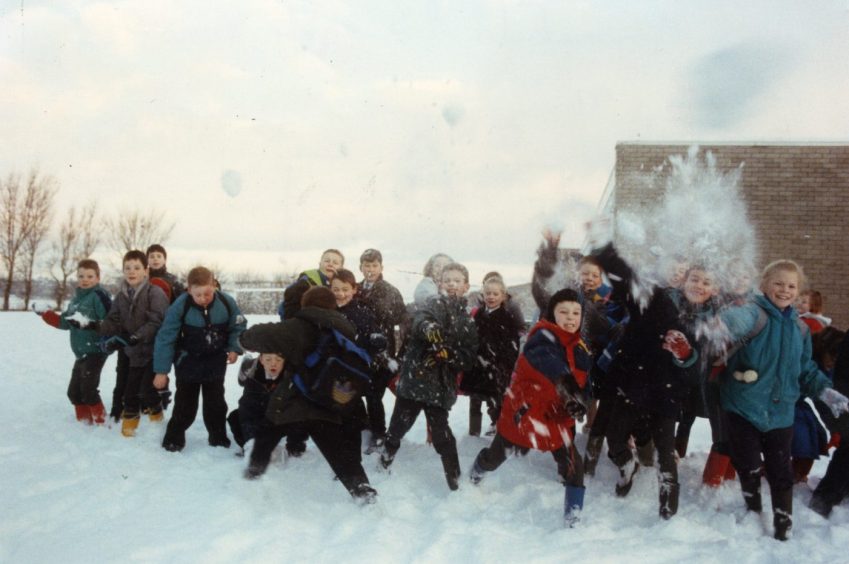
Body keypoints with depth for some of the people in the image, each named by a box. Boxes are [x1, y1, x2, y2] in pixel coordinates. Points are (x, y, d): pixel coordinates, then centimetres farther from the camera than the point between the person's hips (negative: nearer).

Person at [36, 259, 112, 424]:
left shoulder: (99, 295, -13)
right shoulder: (76, 298, 13)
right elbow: (67, 323, 15)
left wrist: (91, 325, -33)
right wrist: (48, 316, 4)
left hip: (96, 351, -9)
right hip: (81, 353, 9)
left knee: (88, 390, -8)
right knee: (74, 391, 14)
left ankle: (102, 423, 5)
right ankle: (84, 422, 28)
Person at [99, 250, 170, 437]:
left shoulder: (155, 293, -15)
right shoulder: (121, 296, 7)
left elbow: (157, 322, -22)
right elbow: (112, 321, 7)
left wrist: (139, 336, -30)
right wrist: (109, 337, -13)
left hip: (154, 351, -6)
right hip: (133, 352, 6)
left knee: (147, 390, -9)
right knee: (130, 390, 12)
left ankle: (156, 417, 17)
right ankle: (129, 423, 29)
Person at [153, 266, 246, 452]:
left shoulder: (226, 303, -18)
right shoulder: (180, 306, -25)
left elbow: (238, 326, 0)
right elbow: (165, 338, -19)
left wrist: (234, 349, -15)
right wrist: (161, 370, -16)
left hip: (215, 361, 2)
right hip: (188, 361, -2)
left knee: (215, 402, 11)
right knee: (185, 403, 5)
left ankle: (218, 437, 26)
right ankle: (174, 437, 23)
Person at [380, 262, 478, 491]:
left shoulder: (467, 322, 10)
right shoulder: (435, 303, 0)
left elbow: (468, 359, 4)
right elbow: (420, 320, -23)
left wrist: (448, 354, -16)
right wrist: (429, 328, -46)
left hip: (441, 385, 1)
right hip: (414, 378, -1)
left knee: (441, 433, 2)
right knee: (398, 426, 7)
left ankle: (454, 479, 16)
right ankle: (384, 461, 31)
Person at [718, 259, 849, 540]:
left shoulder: (800, 328, 6)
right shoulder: (755, 314, -14)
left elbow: (806, 369, 18)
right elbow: (738, 319, -41)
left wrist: (826, 392, 4)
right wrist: (722, 323, -64)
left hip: (780, 411, 4)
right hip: (744, 407, -4)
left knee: (780, 469, 12)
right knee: (748, 465, 8)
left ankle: (783, 522, 28)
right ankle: (753, 508, 35)